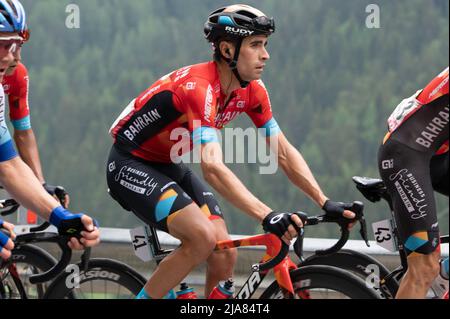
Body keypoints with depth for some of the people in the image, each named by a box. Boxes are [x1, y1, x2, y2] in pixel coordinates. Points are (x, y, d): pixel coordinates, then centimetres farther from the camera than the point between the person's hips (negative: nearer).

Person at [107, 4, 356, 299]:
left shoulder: (252, 90, -7)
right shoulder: (199, 87, -33)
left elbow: (284, 152, -3)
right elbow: (212, 167, -43)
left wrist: (326, 203, -15)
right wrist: (268, 217, -52)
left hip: (168, 165, 8)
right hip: (130, 165, -8)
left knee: (224, 257, -8)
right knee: (203, 237, -28)